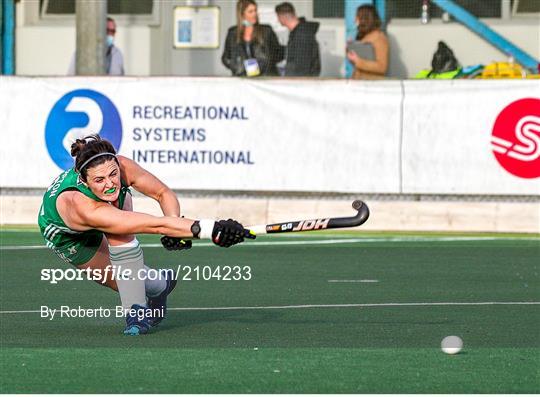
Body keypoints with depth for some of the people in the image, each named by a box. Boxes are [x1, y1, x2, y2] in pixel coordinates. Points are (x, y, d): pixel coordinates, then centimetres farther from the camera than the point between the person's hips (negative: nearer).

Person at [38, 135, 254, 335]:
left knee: (121, 235, -30)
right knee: (128, 283, -11)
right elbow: (155, 225, -55)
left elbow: (163, 193, -18)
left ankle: (137, 311, -16)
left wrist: (175, 223, -39)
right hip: (68, 237, -3)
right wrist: (210, 229, -62)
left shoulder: (121, 167, -36)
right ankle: (159, 285, 21)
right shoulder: (83, 208, -50)